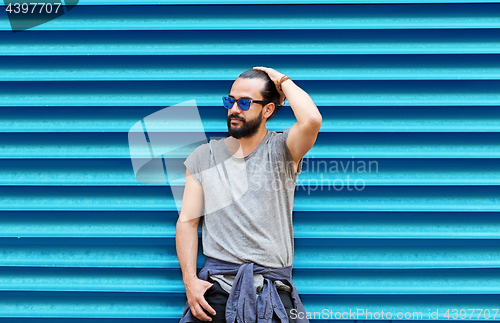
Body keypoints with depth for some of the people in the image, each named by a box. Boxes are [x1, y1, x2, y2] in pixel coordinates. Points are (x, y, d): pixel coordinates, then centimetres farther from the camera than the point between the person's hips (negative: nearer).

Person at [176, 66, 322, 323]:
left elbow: (311, 120, -23)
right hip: (217, 289, 2)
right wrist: (190, 280, -7)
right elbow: (187, 221, 5)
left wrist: (284, 82, -5)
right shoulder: (203, 157, 9)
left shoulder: (281, 150, 0)